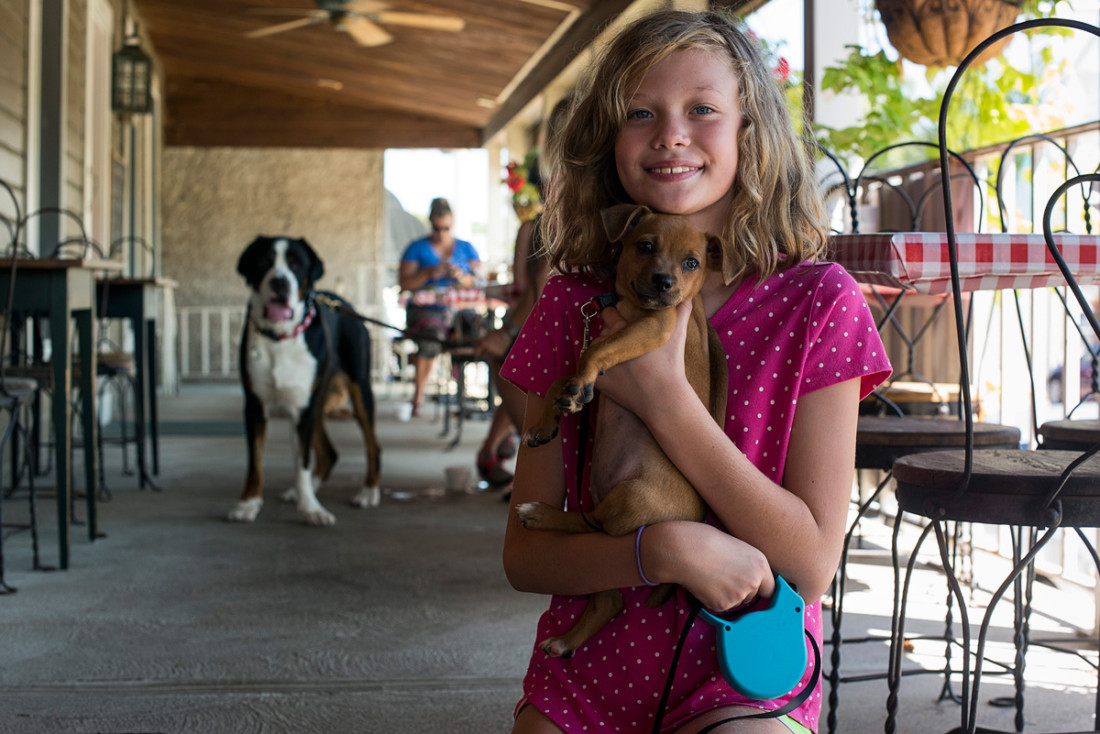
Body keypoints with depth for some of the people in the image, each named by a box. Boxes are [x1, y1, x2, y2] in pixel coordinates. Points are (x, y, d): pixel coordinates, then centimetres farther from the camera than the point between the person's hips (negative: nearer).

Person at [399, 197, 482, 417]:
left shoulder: (466, 248, 18)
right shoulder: (417, 248, 12)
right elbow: (404, 283, 3)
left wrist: (461, 277, -10)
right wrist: (429, 273, -11)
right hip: (425, 309, -3)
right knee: (432, 335, -33)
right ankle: (418, 397, -21)